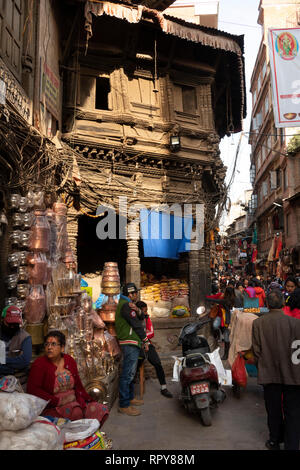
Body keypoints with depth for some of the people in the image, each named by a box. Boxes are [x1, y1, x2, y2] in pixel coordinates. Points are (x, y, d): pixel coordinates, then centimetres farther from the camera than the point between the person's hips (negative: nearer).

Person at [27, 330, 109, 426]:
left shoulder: (70, 361, 10)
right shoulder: (39, 364, -6)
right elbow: (32, 390, -16)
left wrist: (88, 399, 3)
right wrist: (58, 401, -21)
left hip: (74, 403, 6)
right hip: (52, 408, -6)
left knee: (102, 410, -13)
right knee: (76, 412, -35)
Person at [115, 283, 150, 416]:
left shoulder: (124, 304, 18)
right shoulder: (126, 305, -15)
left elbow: (138, 317, 10)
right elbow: (136, 324, -15)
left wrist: (136, 309, -12)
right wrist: (145, 340, -7)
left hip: (130, 343, 11)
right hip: (130, 342, -11)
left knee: (130, 372, 19)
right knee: (128, 374, -9)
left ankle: (130, 398, 29)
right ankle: (124, 405, -5)